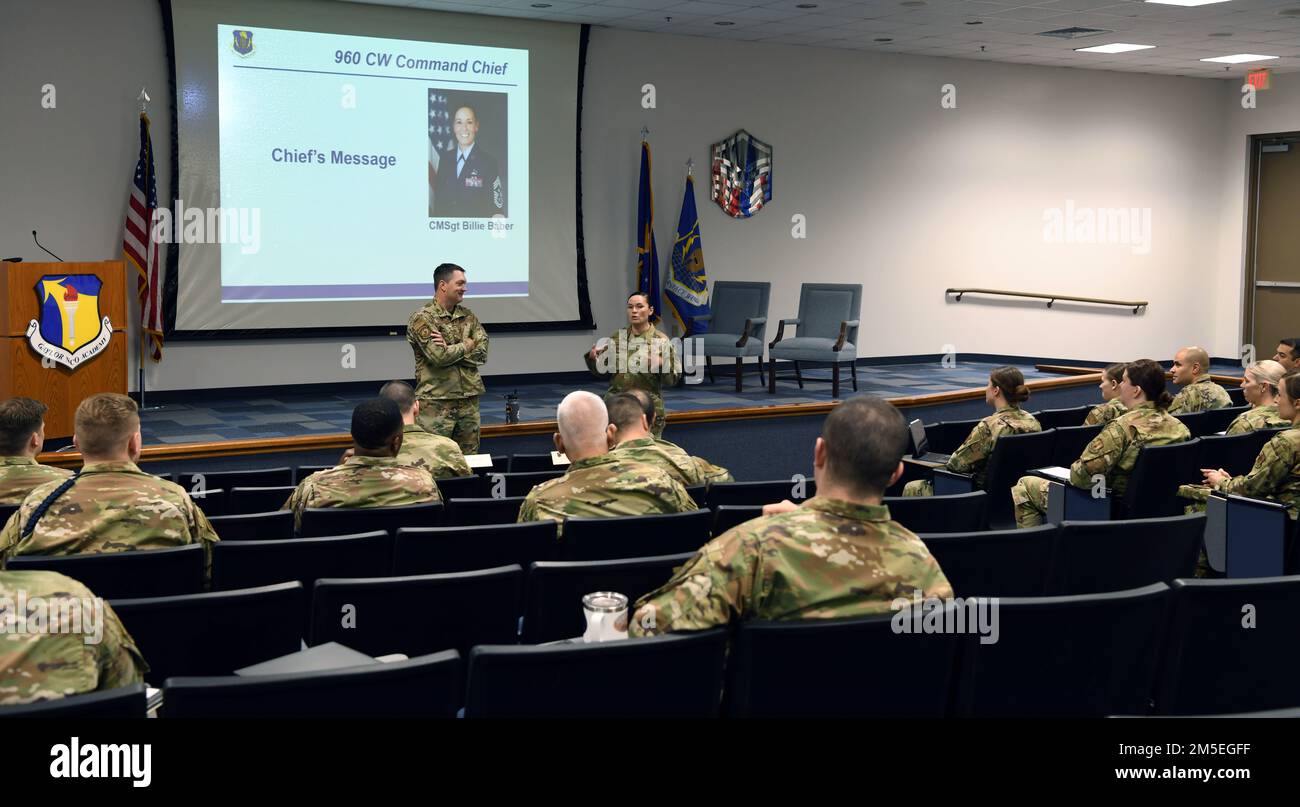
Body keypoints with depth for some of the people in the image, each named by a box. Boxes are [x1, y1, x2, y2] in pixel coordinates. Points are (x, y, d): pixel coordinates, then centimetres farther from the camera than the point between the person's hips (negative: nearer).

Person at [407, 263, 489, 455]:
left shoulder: (468, 316, 11)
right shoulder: (422, 318, -7)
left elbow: (482, 353, -1)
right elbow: (439, 356, -19)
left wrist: (451, 350, -13)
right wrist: (466, 345, -4)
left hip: (469, 400, 6)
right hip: (435, 402, -6)